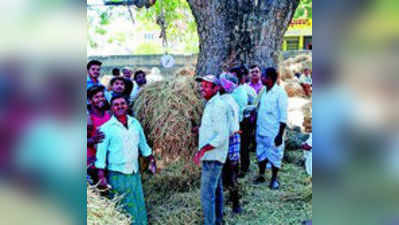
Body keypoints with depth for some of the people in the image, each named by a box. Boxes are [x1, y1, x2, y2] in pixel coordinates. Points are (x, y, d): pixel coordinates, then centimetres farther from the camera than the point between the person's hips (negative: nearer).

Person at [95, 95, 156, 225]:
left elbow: (143, 144, 17)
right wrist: (101, 176, -13)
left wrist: (151, 159, 21)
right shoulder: (106, 128, -9)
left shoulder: (135, 123, 5)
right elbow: (101, 153, -10)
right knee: (123, 209, 4)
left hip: (135, 173, 5)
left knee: (139, 206, 12)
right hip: (117, 175, -4)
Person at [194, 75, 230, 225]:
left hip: (212, 158, -10)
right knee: (216, 189, 21)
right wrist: (202, 128, 16)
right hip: (212, 156, 10)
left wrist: (203, 149, -26)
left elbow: (222, 136, -25)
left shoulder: (218, 106, -20)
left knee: (207, 194, -7)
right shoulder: (211, 104, 12)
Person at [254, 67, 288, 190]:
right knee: (261, 154, 15)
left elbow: (283, 116, -12)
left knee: (274, 156, 4)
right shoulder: (263, 91, 10)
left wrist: (280, 134, -16)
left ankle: (274, 179, 18)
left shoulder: (280, 93, -11)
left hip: (273, 132, -6)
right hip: (261, 131, 7)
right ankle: (261, 176, 28)